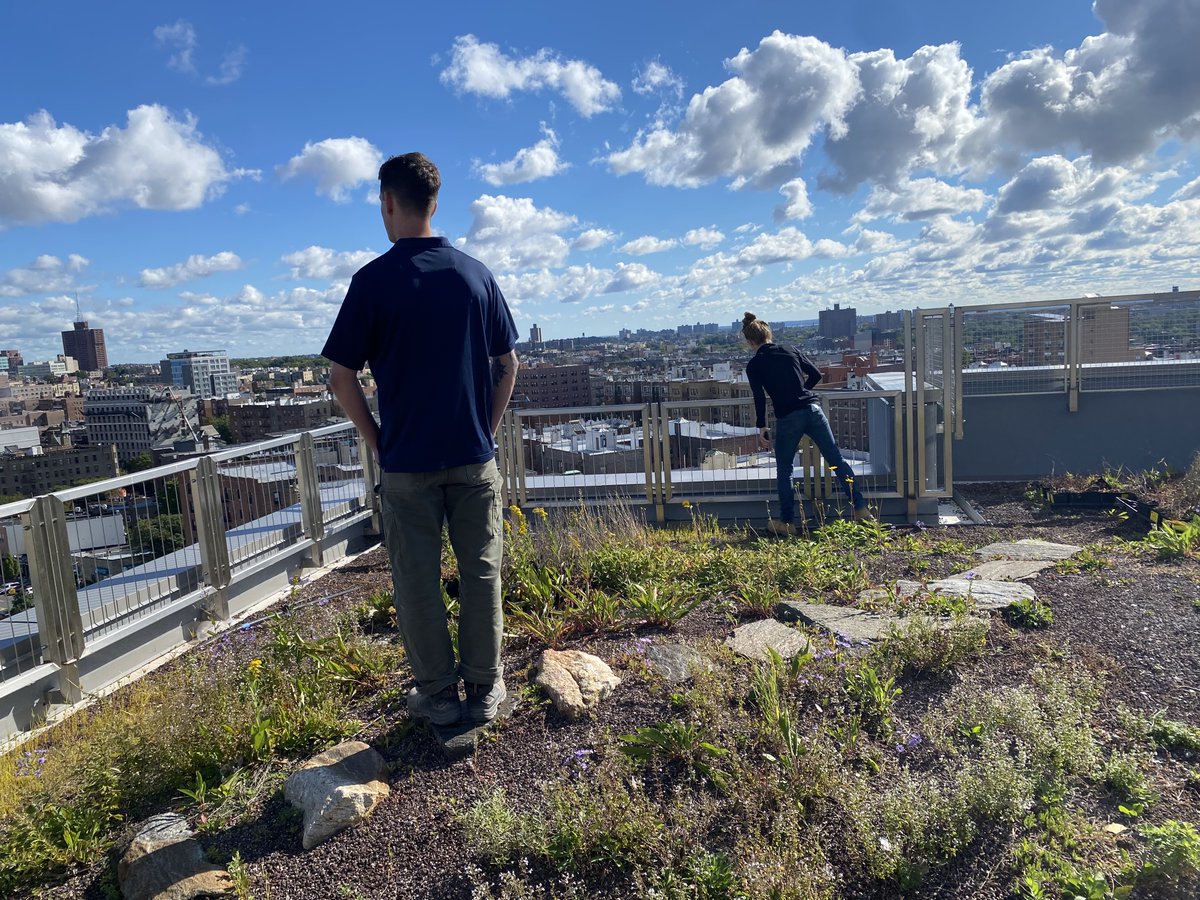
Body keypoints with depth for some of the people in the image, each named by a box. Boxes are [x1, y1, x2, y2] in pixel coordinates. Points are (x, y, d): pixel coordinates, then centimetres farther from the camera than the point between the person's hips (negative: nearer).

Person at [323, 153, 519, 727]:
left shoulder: (374, 280, -7)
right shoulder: (476, 274, 3)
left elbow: (342, 379, -7)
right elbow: (508, 365, 7)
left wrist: (376, 441, 4)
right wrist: (486, 429, 13)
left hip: (407, 461, -3)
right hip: (475, 456, 3)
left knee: (417, 580, 9)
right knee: (481, 571, 11)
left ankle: (437, 695, 20)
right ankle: (485, 690, 21)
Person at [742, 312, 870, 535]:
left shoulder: (753, 365, 3)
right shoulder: (789, 349, 13)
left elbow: (759, 398, -4)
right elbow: (816, 374, 13)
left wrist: (761, 427, 2)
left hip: (787, 418, -3)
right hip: (813, 409, 3)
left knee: (784, 470, 12)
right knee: (837, 460, 8)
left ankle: (787, 522, 14)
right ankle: (861, 508, 8)